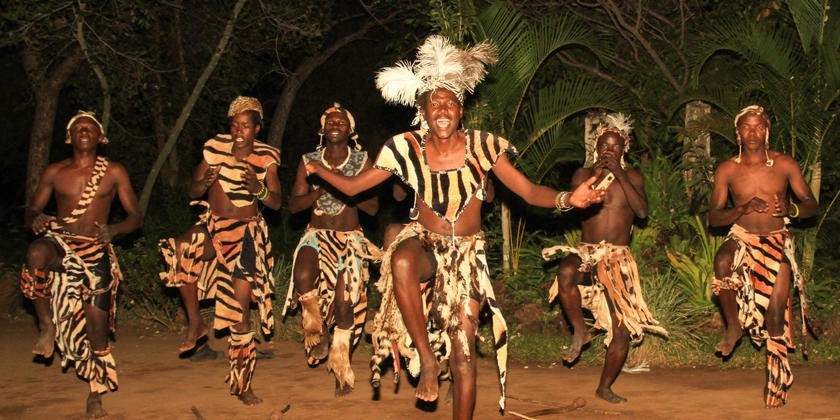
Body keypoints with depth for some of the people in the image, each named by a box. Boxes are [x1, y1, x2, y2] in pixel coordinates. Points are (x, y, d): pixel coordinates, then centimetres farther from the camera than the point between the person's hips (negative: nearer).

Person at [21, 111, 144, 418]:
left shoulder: (114, 173, 5)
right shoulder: (55, 172, 8)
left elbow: (136, 217, 5)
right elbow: (31, 211, 13)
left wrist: (114, 229, -16)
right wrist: (36, 218, -12)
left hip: (96, 252, 0)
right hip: (60, 242, 0)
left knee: (97, 325, -2)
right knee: (36, 252, -37)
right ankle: (46, 326, -18)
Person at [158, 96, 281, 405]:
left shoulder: (266, 157, -4)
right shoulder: (217, 147, -1)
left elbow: (276, 203, -8)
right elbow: (191, 191, 1)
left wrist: (258, 189, -28)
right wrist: (205, 182, -21)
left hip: (247, 232, -2)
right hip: (213, 226, 2)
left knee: (241, 309, -8)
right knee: (180, 249, -31)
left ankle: (242, 384, 2)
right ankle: (195, 323, -11)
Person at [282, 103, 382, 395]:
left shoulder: (362, 162, 3)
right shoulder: (309, 162, 6)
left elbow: (373, 207, -2)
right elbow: (293, 204, 1)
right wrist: (322, 189, -15)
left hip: (350, 239, 0)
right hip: (317, 235, 0)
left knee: (345, 302, -11)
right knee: (303, 276, -33)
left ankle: (339, 361, 12)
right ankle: (315, 327, -5)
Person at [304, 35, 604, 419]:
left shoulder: (482, 147, -9)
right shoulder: (408, 148, -7)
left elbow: (530, 192, -10)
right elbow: (353, 186, 0)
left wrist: (568, 199, -28)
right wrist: (319, 170, -14)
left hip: (467, 253, 1)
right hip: (423, 243, 0)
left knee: (463, 351, -3)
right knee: (402, 261, -38)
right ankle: (427, 359, -22)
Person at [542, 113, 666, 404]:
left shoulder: (633, 177, 7)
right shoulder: (583, 174, 7)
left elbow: (642, 211, -10)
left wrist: (619, 175, -13)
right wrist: (595, 177, -14)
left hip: (619, 258, 1)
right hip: (586, 251, -1)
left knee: (624, 327, -3)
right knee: (566, 272, -39)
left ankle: (605, 387, 15)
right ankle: (579, 331, -17)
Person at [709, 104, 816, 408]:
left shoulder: (784, 164, -3)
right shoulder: (727, 169, -3)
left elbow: (811, 205, 3)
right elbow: (713, 217, -3)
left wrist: (790, 209, -20)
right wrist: (744, 209, -21)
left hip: (777, 242, 1)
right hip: (742, 238, -1)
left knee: (777, 311, -5)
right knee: (723, 262, -36)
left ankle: (776, 382, 12)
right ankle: (733, 326, -13)